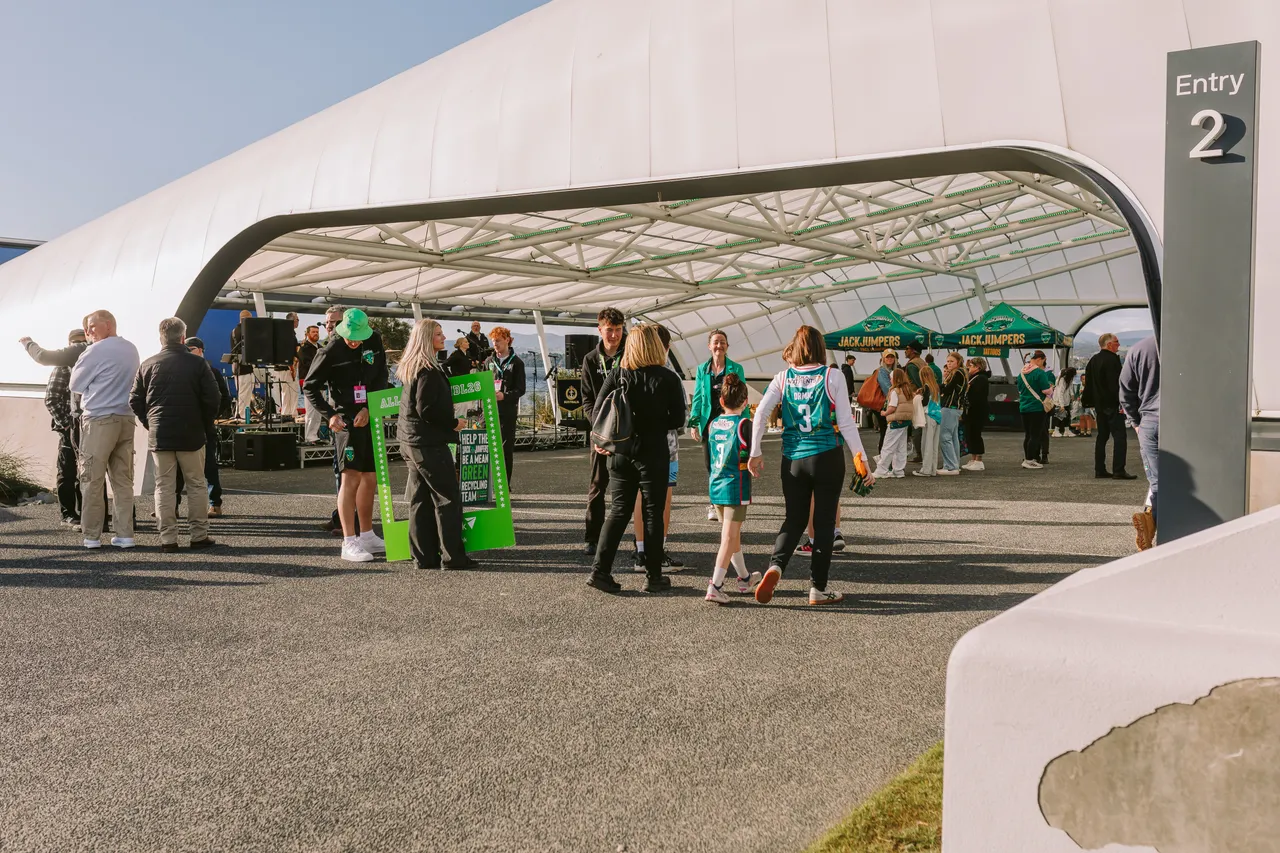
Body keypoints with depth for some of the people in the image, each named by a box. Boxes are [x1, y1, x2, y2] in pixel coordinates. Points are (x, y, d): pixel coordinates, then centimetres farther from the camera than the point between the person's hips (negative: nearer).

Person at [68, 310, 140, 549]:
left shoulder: (97, 351, -9)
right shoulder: (131, 349, 11)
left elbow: (74, 385, 1)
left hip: (99, 419, -6)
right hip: (126, 419, 6)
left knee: (92, 479, 1)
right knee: (123, 479, 7)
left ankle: (91, 535, 4)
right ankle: (125, 534, 7)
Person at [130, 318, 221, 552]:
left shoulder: (148, 365, 2)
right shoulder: (198, 363, -4)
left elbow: (135, 401, 3)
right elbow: (213, 399, -7)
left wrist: (150, 425, 14)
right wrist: (204, 425, 7)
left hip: (159, 436, 2)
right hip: (191, 435, -2)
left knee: (164, 487, 6)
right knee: (196, 485, 8)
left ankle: (167, 539, 4)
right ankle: (199, 535, 9)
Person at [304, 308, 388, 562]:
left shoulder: (374, 342, 4)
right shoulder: (331, 350, -10)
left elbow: (381, 379, 4)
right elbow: (311, 387, -4)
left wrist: (368, 408, -9)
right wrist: (329, 415, -15)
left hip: (370, 416, 6)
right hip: (346, 419, -6)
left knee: (370, 479, 13)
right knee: (350, 477, -12)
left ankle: (366, 536, 26)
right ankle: (349, 543, -11)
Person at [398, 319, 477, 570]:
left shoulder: (408, 368, 14)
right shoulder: (428, 370, -16)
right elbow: (427, 409, -22)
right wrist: (453, 423, -10)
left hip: (411, 441, 10)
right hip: (429, 442, -10)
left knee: (420, 499, 9)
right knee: (448, 498, -4)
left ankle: (424, 556, 12)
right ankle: (452, 556, -2)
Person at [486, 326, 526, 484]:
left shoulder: (516, 362, 1)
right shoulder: (489, 361, 12)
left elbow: (520, 389, -4)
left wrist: (504, 396, -20)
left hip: (508, 410, -3)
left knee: (507, 447, 0)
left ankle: (505, 483, 5)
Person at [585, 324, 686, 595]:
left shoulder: (616, 375, -1)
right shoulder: (668, 378, -7)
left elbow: (597, 411, -1)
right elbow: (677, 420, -5)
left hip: (620, 452, 3)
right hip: (653, 453, -3)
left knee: (618, 511, 11)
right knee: (653, 513, 7)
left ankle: (600, 570, 4)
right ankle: (653, 576, 12)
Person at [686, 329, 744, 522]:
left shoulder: (736, 368, 2)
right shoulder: (702, 369, 8)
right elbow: (697, 397, 7)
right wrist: (693, 423, -2)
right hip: (709, 422, 2)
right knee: (711, 466, 5)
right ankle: (715, 504, 18)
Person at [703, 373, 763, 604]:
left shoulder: (712, 424, 5)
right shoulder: (744, 424, -12)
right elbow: (754, 459, -15)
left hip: (715, 485, 6)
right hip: (736, 487, -6)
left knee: (732, 534, 19)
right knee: (729, 538, -4)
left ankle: (744, 579, 35)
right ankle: (715, 586, -11)